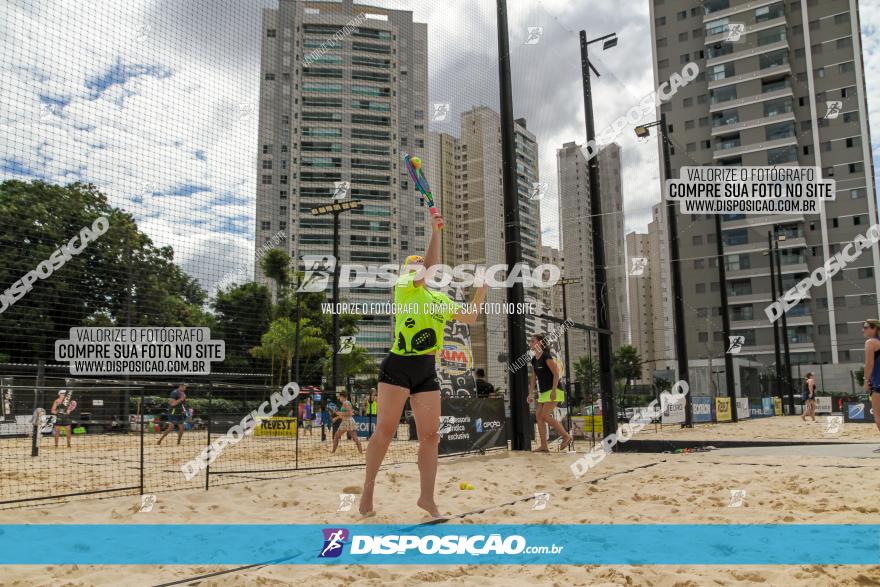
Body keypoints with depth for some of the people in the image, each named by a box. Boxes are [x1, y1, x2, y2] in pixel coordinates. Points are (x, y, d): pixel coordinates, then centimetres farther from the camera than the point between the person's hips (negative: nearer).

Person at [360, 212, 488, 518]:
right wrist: (435, 231, -18)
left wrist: (481, 290, 19)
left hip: (427, 371, 6)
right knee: (385, 429, -6)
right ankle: (367, 489, 8)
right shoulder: (403, 288, -1)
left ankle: (427, 497, 14)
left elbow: (470, 317, 26)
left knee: (430, 435, 4)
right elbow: (432, 266, -17)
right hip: (398, 366, -5)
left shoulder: (442, 299, 19)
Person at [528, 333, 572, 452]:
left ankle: (566, 436, -1)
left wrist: (553, 391, -22)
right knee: (538, 415, -1)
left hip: (553, 391, -9)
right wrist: (530, 394, 12)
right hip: (543, 392, 9)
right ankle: (543, 446, 1)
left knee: (545, 415, -15)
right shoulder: (534, 360, 12)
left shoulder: (546, 356, -12)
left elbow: (556, 374, -16)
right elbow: (533, 378, 17)